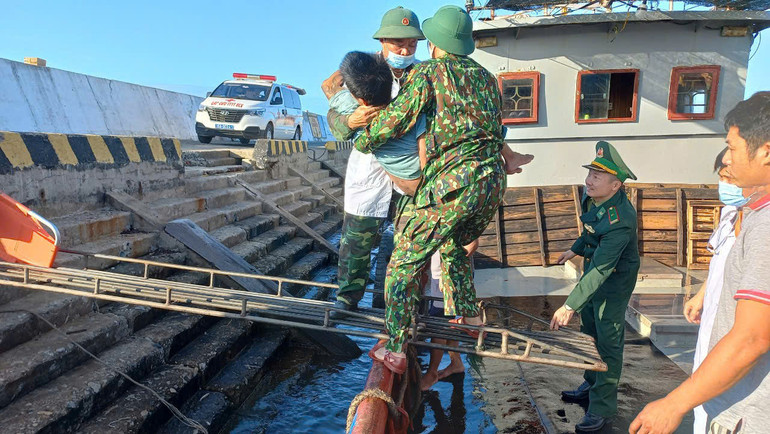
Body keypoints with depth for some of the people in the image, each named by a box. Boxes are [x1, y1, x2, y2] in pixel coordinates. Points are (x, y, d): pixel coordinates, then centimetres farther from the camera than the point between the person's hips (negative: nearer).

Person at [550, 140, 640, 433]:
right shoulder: (593, 196, -10)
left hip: (614, 281, -9)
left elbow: (601, 270, -38)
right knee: (589, 332, 19)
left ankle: (602, 408, 8)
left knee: (608, 342, -3)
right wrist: (575, 249, 21)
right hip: (592, 270, 9)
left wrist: (570, 306, -40)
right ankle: (591, 385, 36)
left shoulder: (621, 219, -35)